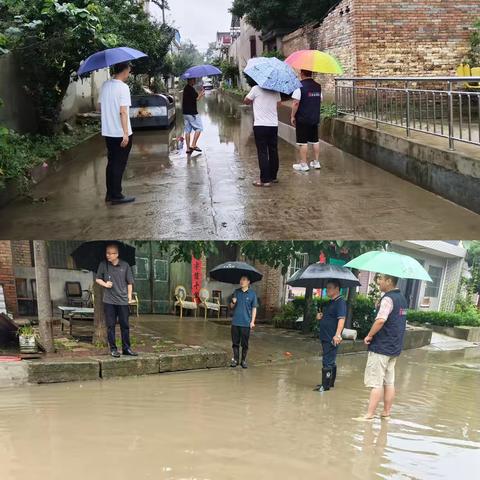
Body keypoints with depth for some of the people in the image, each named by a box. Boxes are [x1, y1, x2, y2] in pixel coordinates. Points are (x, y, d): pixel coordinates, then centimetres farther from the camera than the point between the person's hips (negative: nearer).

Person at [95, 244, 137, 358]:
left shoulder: (125, 266, 0)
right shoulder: (103, 265, 1)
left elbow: (129, 282, 6)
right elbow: (98, 279, 11)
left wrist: (129, 295, 4)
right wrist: (105, 284, -8)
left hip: (123, 301, 0)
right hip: (109, 301, 0)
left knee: (125, 325, 7)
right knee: (110, 326, 4)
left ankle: (126, 348, 17)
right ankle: (113, 349, 13)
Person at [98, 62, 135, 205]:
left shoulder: (105, 85, 8)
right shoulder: (123, 87, -14)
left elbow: (100, 106, 14)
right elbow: (123, 112, -20)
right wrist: (126, 133, -20)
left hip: (107, 132, 7)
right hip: (120, 133, -7)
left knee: (111, 162, 15)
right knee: (119, 164, 0)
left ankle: (110, 193, 20)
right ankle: (116, 196, 4)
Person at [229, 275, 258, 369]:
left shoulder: (252, 294, -2)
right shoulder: (236, 292, 7)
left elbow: (254, 308, -1)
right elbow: (231, 307, 13)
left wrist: (252, 321, -7)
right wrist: (233, 302, -10)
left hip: (246, 323, -3)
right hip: (235, 322, 3)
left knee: (244, 343, 4)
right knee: (235, 342, 6)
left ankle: (243, 360, 15)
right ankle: (235, 359, 16)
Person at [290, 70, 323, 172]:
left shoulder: (299, 86, -14)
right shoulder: (318, 86, 7)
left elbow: (296, 103, -18)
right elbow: (320, 101, 14)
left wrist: (292, 116, -9)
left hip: (302, 119, -6)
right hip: (315, 118, 6)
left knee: (303, 142, 0)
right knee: (315, 141, 14)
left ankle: (304, 164, 2)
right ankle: (316, 162, 19)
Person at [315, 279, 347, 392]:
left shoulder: (340, 302, -15)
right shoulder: (330, 302, 15)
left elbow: (341, 319, -26)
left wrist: (337, 334, -37)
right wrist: (321, 316, 7)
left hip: (332, 338, -10)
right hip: (326, 337, 10)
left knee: (327, 362, -7)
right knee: (331, 361, 18)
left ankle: (325, 386, -2)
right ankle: (330, 383, 28)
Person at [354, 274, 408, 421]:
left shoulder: (388, 299, -17)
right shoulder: (402, 298, 12)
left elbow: (380, 320, -29)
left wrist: (369, 335, -17)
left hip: (381, 347, -9)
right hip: (394, 348, 9)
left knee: (376, 383, -6)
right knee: (389, 382, 13)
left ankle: (369, 415, -5)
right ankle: (386, 412, 19)